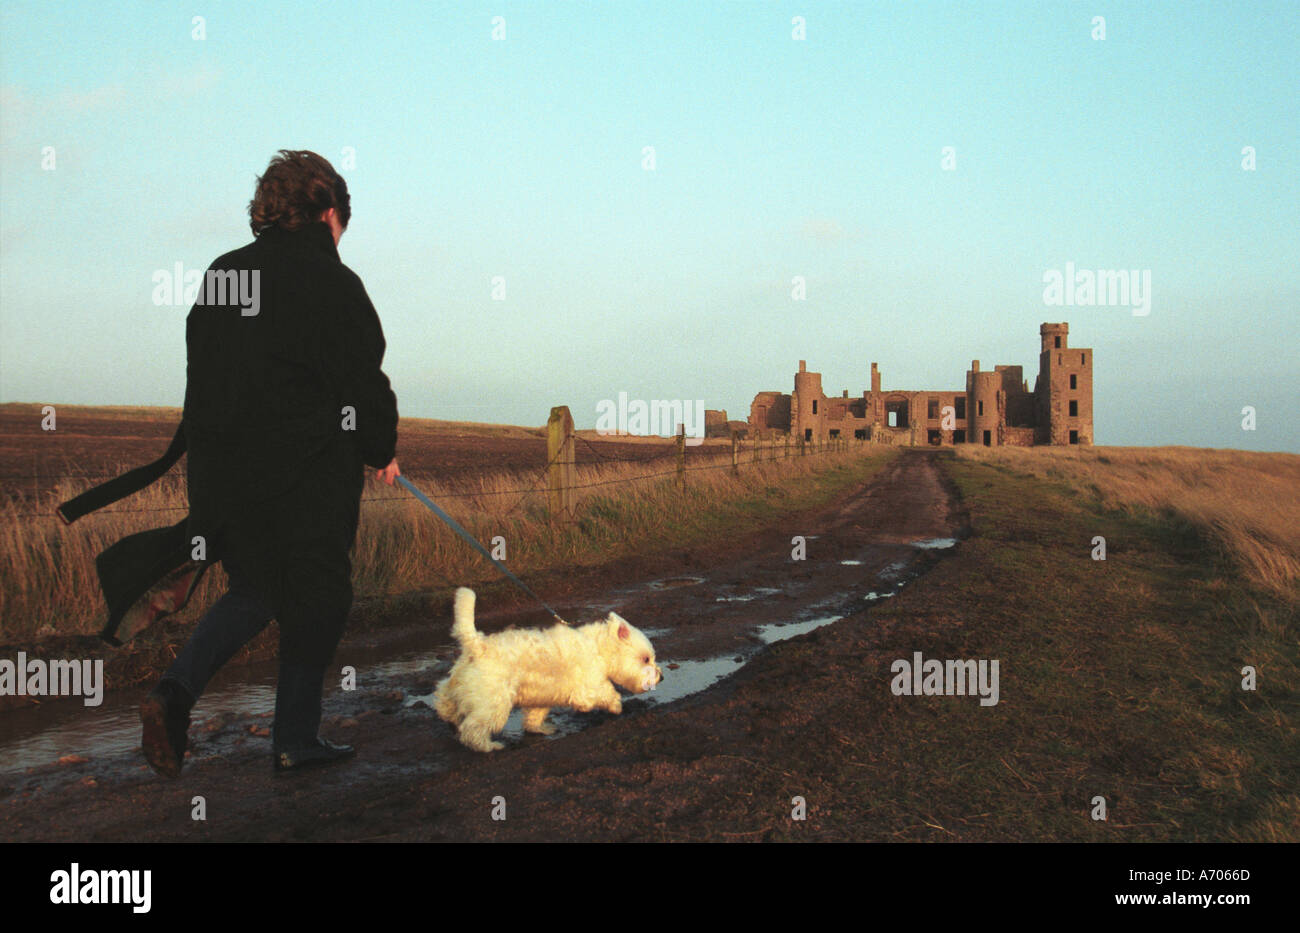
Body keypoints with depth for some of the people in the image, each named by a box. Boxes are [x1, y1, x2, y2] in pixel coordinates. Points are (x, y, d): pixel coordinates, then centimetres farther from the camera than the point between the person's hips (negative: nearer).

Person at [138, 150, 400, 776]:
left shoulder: (219, 275, 9)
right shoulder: (331, 282, -11)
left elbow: (205, 369, 13)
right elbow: (362, 380, -9)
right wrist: (383, 451, 7)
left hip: (222, 469, 6)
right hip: (309, 472, -6)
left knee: (256, 589, 21)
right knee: (317, 597, 8)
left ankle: (176, 690, 2)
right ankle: (295, 740, 17)